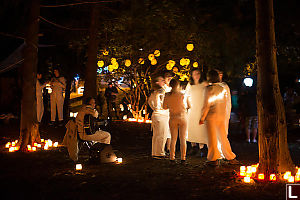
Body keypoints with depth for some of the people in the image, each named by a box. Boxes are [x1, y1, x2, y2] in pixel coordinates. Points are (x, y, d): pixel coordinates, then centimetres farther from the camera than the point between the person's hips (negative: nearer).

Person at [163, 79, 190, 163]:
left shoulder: (167, 95, -5)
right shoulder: (183, 95, -10)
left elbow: (164, 107, 5)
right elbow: (189, 106, 1)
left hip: (173, 118, 2)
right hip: (183, 117, -1)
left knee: (173, 139, 11)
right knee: (183, 139, 6)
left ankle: (172, 157, 10)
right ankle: (183, 158, 5)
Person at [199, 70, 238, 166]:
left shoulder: (209, 88, -10)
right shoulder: (223, 89, 8)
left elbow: (206, 105, -12)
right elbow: (224, 104, 12)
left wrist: (202, 118, -5)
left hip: (211, 115, -6)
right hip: (221, 116, 6)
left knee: (212, 137, 2)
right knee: (223, 138, 12)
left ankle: (214, 159, 5)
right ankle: (231, 158, 15)